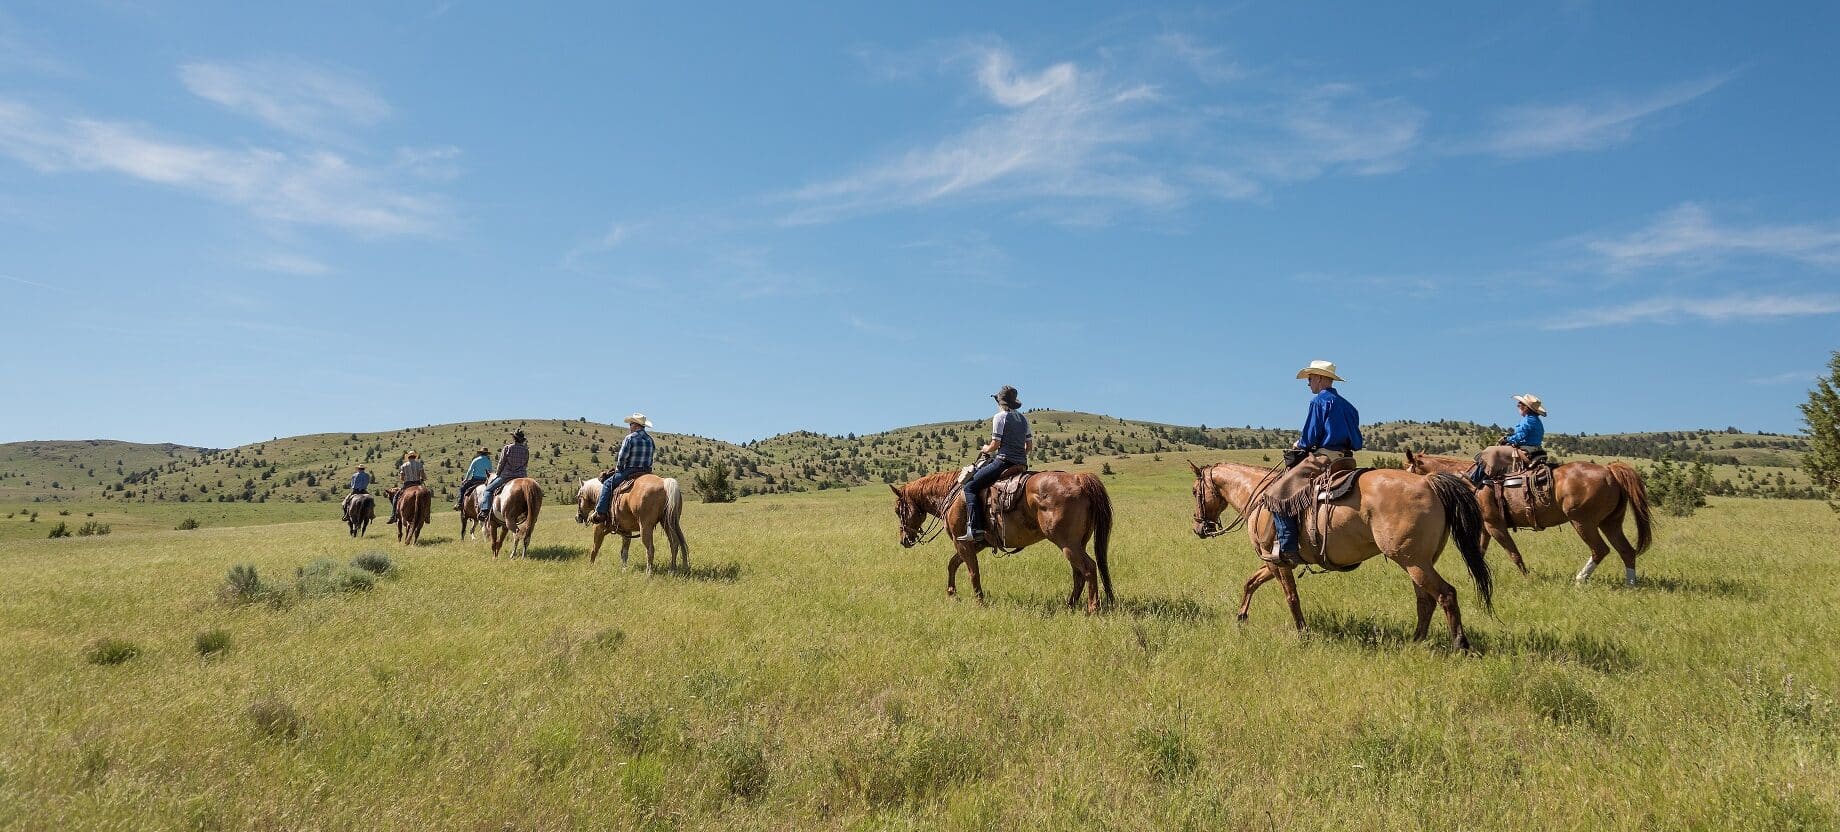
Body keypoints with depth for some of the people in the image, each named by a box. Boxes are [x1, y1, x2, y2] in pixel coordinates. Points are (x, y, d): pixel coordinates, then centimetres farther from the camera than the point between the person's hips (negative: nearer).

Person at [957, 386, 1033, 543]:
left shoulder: (999, 417, -6)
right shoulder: (1023, 418, 15)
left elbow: (995, 444, -11)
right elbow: (1030, 447, 15)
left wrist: (985, 449, 9)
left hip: (1003, 461, -9)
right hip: (1021, 463, 9)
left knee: (970, 486, -5)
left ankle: (975, 529, -19)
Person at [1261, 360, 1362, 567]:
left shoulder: (1319, 401, -7)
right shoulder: (1348, 405, 19)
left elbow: (1310, 437, -12)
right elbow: (1356, 441, 21)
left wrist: (1299, 445, 9)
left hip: (1322, 459, -9)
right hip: (1346, 459, 9)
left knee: (1278, 493, -9)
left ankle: (1286, 548, -18)